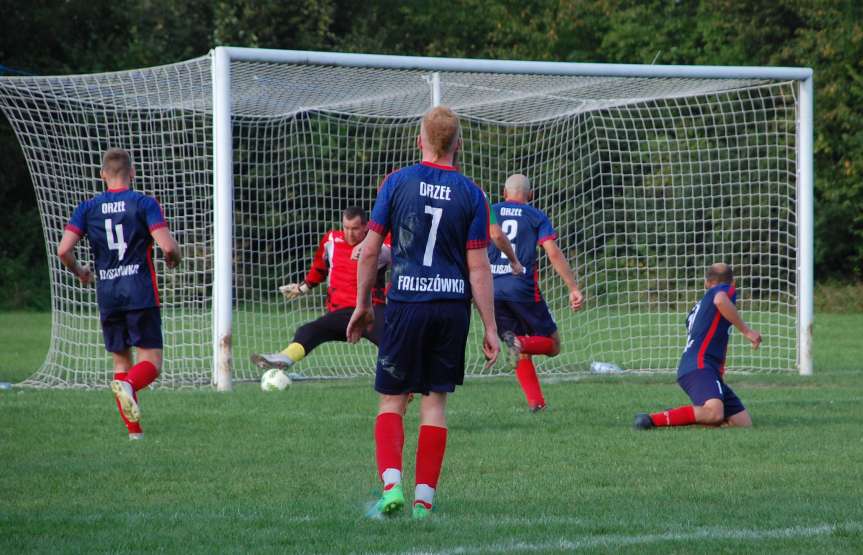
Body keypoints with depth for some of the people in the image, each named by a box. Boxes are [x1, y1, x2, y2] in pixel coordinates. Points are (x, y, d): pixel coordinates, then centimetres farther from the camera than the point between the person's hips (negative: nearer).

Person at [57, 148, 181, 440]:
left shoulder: (88, 208, 7)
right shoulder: (144, 203, -3)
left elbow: (63, 250, -2)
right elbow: (168, 246, -12)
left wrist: (80, 272, 18)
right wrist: (173, 260, 12)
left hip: (107, 297, 3)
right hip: (140, 294, -3)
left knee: (121, 361, 13)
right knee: (151, 361, -2)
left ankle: (134, 431, 6)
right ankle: (129, 385, -36)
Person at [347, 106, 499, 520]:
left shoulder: (397, 183, -1)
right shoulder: (471, 194, 0)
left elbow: (370, 250, 0)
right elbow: (478, 267, -2)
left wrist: (362, 305, 12)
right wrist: (490, 328, 3)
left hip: (406, 303, -1)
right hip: (453, 305, 1)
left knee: (392, 399, 5)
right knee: (435, 400, 8)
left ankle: (391, 482, -16)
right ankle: (425, 498, 6)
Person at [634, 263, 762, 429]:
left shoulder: (698, 306, 32)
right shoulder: (726, 289, 8)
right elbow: (720, 301, -18)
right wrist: (746, 331, -12)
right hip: (699, 367, -9)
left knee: (744, 423, 0)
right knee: (714, 413, -34)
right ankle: (651, 420, -29)